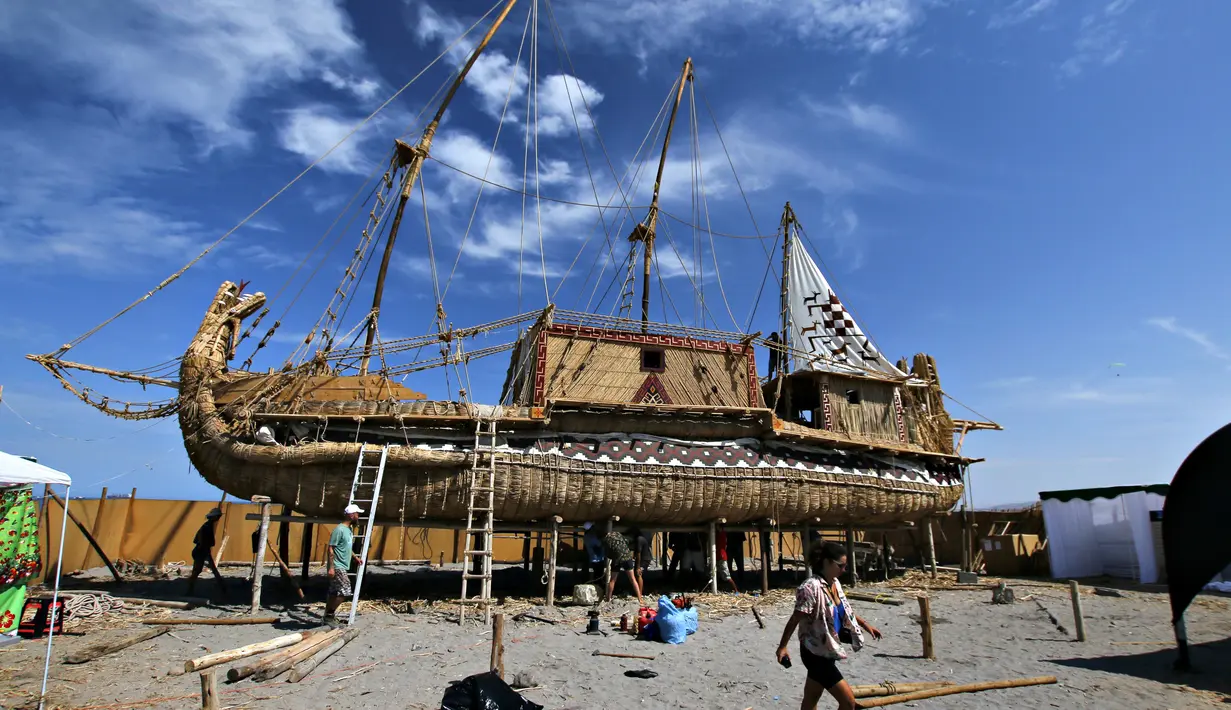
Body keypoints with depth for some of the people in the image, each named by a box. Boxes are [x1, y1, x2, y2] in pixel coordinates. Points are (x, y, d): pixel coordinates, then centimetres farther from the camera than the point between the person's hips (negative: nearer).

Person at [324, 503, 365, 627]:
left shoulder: (350, 529, 13)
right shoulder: (339, 529, -17)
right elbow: (331, 549, -19)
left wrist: (356, 557, 24)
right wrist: (331, 567, -22)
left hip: (343, 567, 9)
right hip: (337, 567, -9)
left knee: (335, 593, 13)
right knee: (345, 592, -10)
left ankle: (329, 616, 19)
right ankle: (329, 615, 1)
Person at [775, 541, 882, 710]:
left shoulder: (835, 583, 2)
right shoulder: (811, 587, -25)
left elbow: (845, 610, 20)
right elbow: (795, 619, -21)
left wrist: (865, 624, 21)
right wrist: (782, 646, -18)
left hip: (827, 651, 8)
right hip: (815, 653, -8)